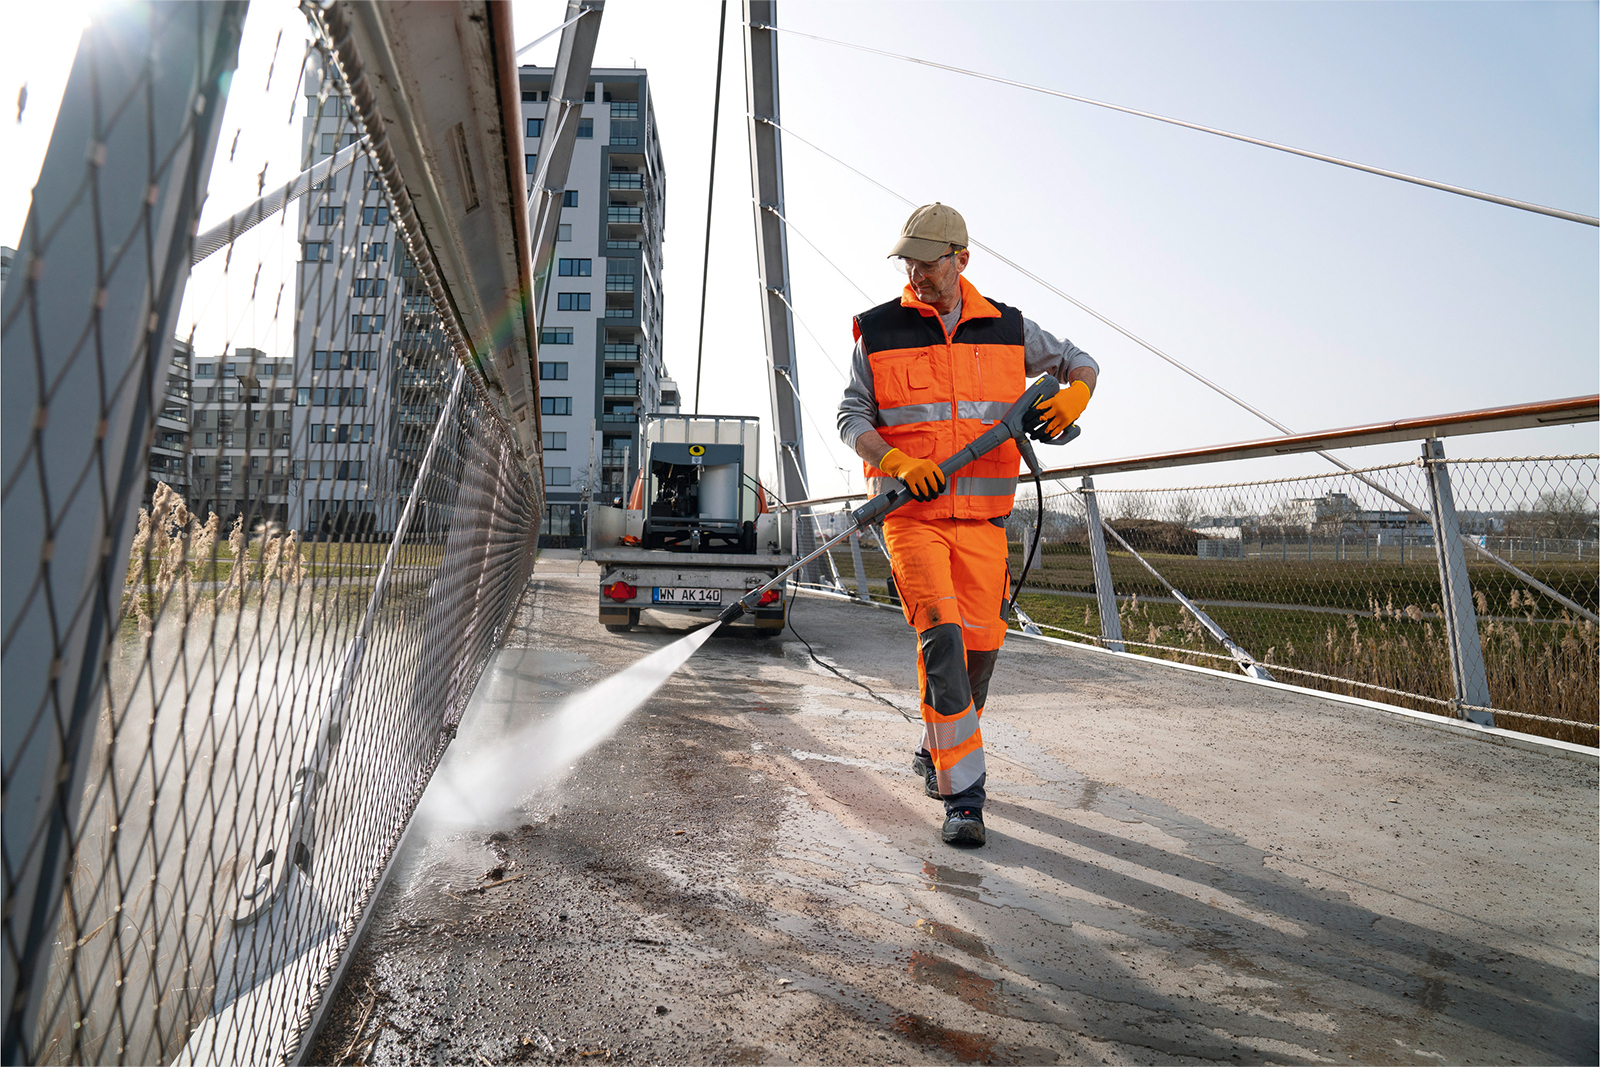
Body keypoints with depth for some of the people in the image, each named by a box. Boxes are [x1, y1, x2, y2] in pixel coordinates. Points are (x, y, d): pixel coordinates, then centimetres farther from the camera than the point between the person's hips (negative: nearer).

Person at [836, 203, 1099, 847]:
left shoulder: (1007, 329, 8)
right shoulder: (879, 332, 2)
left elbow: (1078, 362, 19)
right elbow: (851, 416, 3)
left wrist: (1073, 396, -5)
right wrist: (898, 463, -15)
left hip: (982, 517, 3)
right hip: (911, 514, -3)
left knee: (980, 645, 5)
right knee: (941, 639, -17)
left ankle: (936, 752, 30)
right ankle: (962, 793, -11)